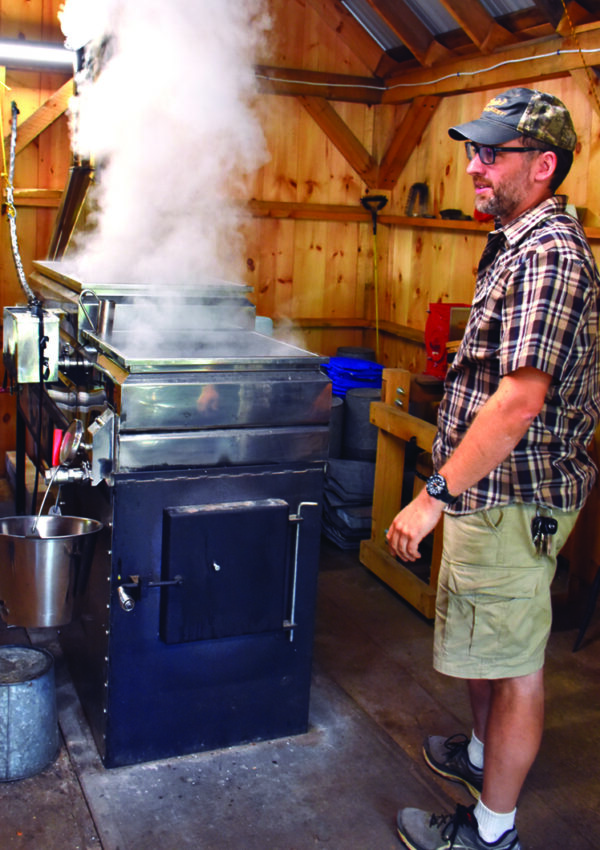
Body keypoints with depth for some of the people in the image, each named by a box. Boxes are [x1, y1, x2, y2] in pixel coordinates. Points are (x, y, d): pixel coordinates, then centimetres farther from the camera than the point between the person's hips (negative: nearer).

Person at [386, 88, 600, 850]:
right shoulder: (518, 245, 13)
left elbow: (520, 400, -29)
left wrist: (435, 495, -28)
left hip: (512, 499, -10)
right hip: (492, 491, 10)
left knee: (513, 664, 4)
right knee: (480, 645, 25)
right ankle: (482, 754, 46)